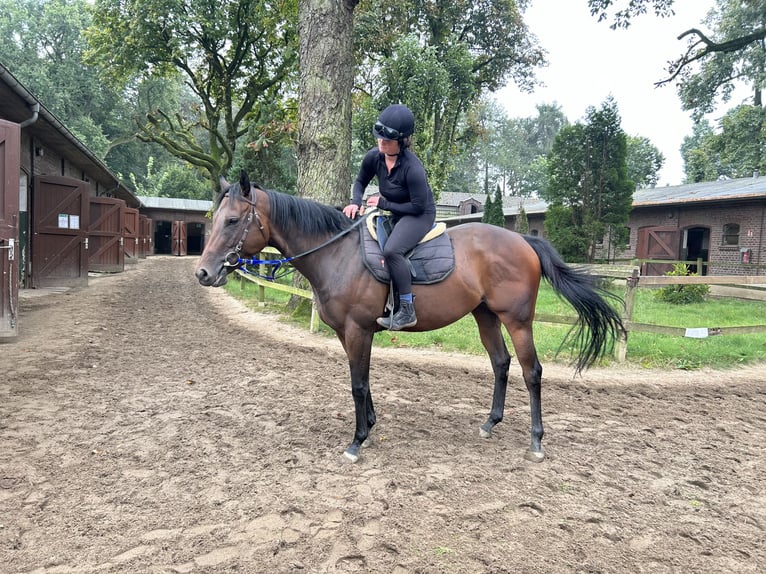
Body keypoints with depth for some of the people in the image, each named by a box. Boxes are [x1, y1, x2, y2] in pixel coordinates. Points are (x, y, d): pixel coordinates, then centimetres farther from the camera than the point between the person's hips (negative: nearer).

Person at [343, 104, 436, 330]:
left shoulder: (413, 168, -29)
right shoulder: (373, 157, -9)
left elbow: (418, 206, -24)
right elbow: (360, 181, 9)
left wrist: (383, 204, -20)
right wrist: (355, 202, -11)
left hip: (421, 215, -9)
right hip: (396, 214, 9)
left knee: (391, 250, -32)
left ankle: (407, 311, -22)